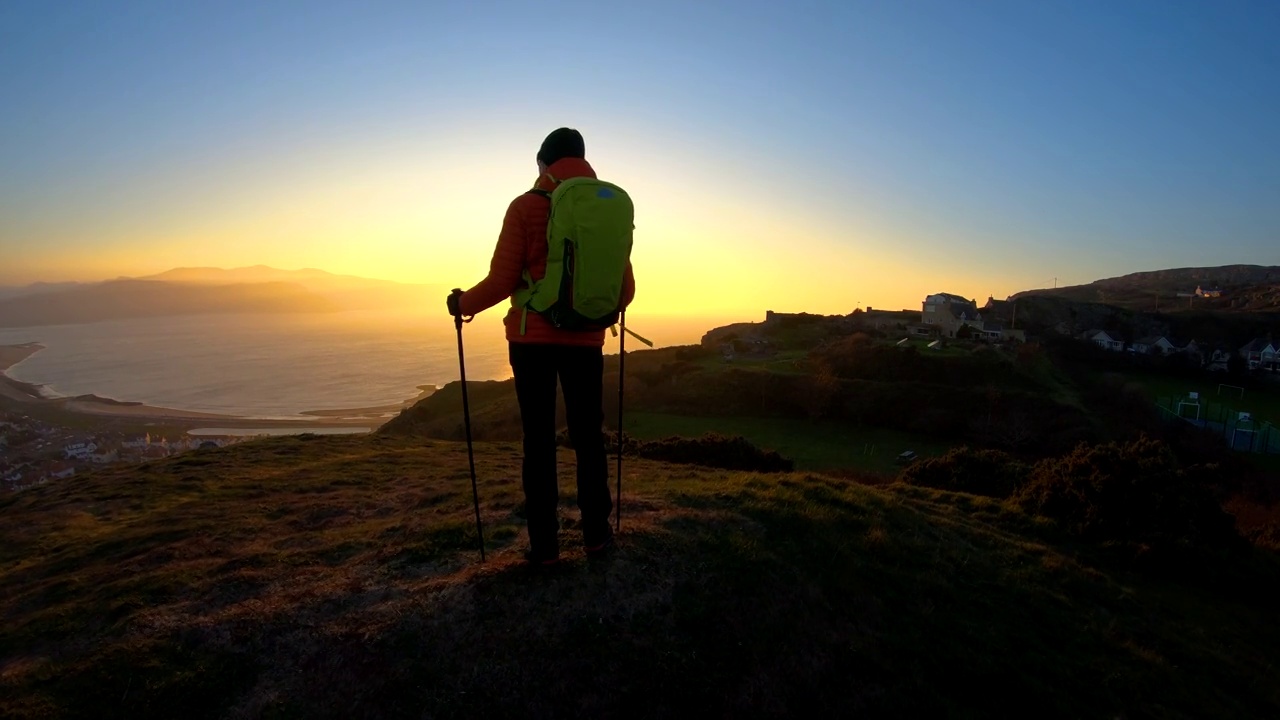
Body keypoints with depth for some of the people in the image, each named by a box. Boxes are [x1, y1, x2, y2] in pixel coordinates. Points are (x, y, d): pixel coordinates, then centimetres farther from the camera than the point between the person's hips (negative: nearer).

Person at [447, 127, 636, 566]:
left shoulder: (525, 207, -4)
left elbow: (503, 280, -8)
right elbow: (625, 288, 6)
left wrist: (462, 304, 10)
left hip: (533, 338, -2)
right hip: (586, 340, 3)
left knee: (539, 438, 3)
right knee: (588, 435, 11)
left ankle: (544, 543, 7)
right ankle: (596, 534, 16)